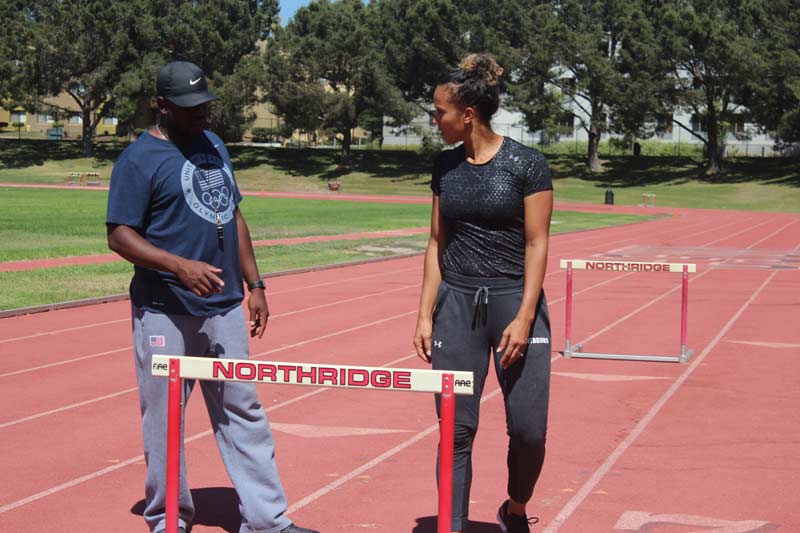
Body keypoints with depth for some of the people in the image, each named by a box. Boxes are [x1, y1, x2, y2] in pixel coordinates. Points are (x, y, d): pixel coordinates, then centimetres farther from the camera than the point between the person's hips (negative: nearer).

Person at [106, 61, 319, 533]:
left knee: (243, 412, 6)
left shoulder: (214, 145, 15)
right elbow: (120, 235, -12)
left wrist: (254, 284, 15)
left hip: (225, 308, 6)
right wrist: (180, 266, -25)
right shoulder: (139, 159, -6)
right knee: (164, 420, 1)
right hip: (166, 314, -6)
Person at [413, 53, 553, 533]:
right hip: (456, 302, 4)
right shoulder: (446, 166, 8)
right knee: (457, 429, 2)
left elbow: (536, 245, -7)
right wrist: (426, 315, 6)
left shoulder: (526, 164, -6)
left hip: (514, 300, -3)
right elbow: (437, 243, 11)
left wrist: (524, 318, -14)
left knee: (529, 429, -1)